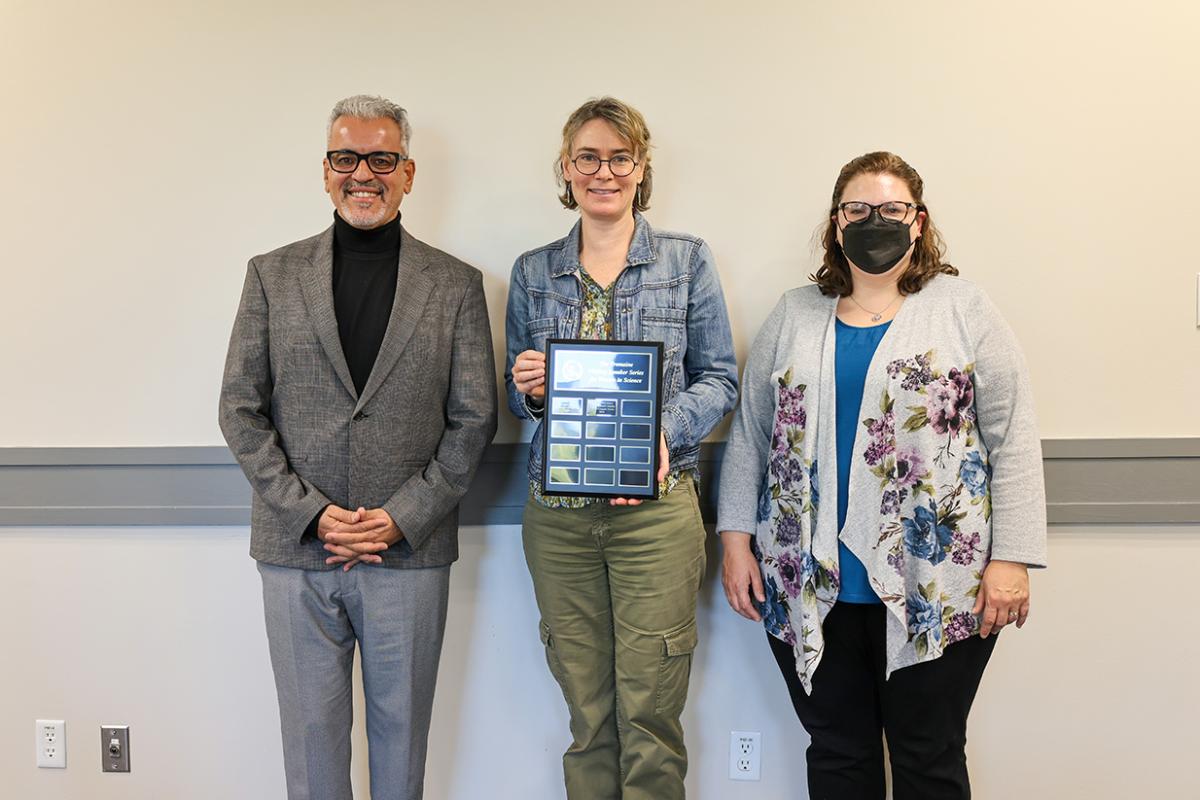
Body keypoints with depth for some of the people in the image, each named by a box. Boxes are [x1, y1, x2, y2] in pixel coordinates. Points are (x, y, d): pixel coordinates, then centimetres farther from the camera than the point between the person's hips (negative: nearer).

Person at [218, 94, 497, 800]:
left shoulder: (456, 285, 4)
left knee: (401, 729, 12)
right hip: (297, 552, 1)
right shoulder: (273, 276, 6)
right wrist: (309, 512, -8)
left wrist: (402, 517, -9)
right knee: (311, 728, 11)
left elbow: (475, 419, 0)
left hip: (412, 551, 0)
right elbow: (241, 409, 3)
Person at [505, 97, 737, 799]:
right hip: (557, 512, 2)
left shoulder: (687, 260, 4)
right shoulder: (533, 273, 10)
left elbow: (719, 378, 3)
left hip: (656, 504, -2)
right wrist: (529, 389, -8)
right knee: (587, 714, 8)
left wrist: (666, 433, -14)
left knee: (650, 716, -1)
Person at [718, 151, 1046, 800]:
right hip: (808, 587, 2)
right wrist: (735, 540, 3)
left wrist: (1012, 559, -8)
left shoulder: (963, 309, 1)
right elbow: (749, 435, 9)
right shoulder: (793, 316, 9)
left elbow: (1012, 440, -2)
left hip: (934, 589, -2)